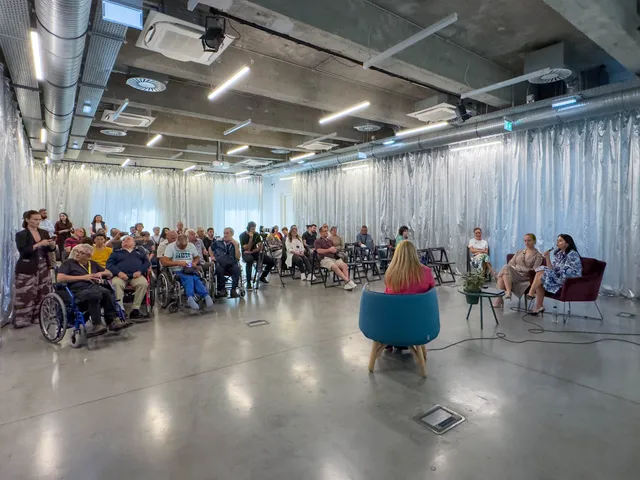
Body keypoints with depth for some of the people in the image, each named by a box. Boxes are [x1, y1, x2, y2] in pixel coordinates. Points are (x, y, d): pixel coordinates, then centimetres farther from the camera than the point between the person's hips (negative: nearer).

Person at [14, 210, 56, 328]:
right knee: (26, 295, -5)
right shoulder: (21, 234, -6)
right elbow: (23, 251, -17)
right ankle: (21, 319, 4)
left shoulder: (44, 232, 8)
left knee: (44, 293, 5)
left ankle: (38, 316, 16)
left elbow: (50, 249, 12)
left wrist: (52, 244, -10)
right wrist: (39, 244, -24)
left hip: (43, 267, 5)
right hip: (27, 269, -5)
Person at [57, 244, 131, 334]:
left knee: (106, 292, -33)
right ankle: (97, 325, -35)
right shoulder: (68, 263, 15)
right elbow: (59, 278, -3)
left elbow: (109, 273, 31)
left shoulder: (93, 264, 28)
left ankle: (113, 321, -32)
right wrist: (83, 277, -6)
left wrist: (101, 273, 8)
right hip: (79, 290, -4)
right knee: (96, 294, -38)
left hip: (95, 286, 4)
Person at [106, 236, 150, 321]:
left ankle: (135, 309, -30)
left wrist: (140, 271, -6)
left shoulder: (140, 251, 30)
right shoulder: (116, 252, 30)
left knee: (143, 283, -34)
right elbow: (109, 264, 13)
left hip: (136, 275, 0)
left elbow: (147, 262, 15)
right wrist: (118, 272, -8)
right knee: (116, 283, -35)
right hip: (121, 275, 0)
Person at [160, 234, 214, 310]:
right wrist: (178, 263, -19)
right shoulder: (171, 247, 0)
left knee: (196, 279, -33)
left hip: (190, 270, 4)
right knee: (189, 278, -36)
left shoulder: (191, 245, 13)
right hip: (177, 271, -4)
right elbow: (163, 262, -9)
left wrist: (195, 263, -1)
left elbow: (197, 257, 23)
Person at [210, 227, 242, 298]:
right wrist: (212, 256, 14)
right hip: (220, 263, 0)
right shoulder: (218, 242, 11)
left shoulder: (235, 244, 9)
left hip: (231, 264, 0)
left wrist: (236, 245, -9)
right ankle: (222, 289, -17)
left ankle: (233, 289, -22)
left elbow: (237, 257, -2)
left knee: (237, 269, -32)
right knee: (219, 269, -34)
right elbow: (210, 248, 29)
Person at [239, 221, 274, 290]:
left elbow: (260, 247, -4)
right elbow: (247, 249, -16)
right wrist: (251, 238, -24)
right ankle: (248, 282, -35)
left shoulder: (256, 234, 2)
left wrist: (252, 251, -20)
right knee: (250, 259, -42)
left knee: (271, 261, -13)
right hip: (246, 254, -5)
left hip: (255, 253, 5)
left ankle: (262, 277, 12)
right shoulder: (242, 235, -10)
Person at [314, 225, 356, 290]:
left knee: (344, 265, -24)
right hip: (325, 259, -6)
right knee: (335, 267, -36)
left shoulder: (330, 241, 29)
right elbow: (319, 251, -7)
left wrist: (334, 250, -1)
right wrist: (329, 250, -9)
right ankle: (347, 280, -41)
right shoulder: (317, 241, 10)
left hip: (334, 258, 6)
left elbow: (334, 249, 23)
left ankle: (346, 283, -37)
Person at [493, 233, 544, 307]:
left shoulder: (538, 255, 9)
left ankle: (508, 292, -39)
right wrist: (513, 268, -6)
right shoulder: (519, 252, 24)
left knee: (506, 268, -34)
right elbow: (511, 263, 17)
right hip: (513, 272, 4)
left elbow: (534, 270, -3)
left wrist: (518, 268, -10)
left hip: (524, 276, -4)